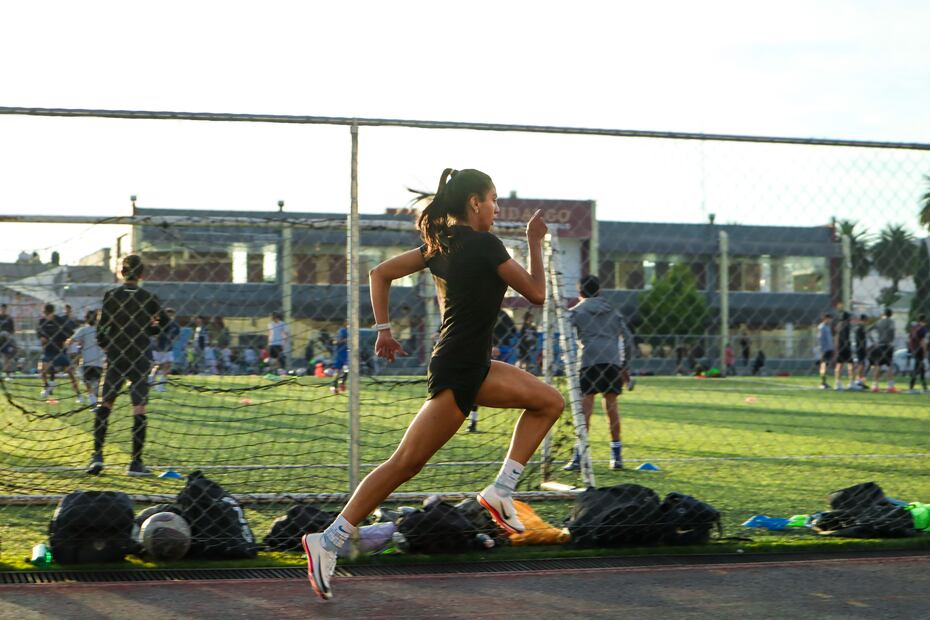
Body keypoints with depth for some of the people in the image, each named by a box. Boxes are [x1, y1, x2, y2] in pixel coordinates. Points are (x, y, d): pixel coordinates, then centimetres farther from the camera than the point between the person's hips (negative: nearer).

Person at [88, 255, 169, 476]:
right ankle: (136, 463, -1)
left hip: (116, 358, 1)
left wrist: (105, 346, 14)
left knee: (105, 404, 11)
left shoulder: (111, 295, -3)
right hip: (140, 359, -1)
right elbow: (166, 325, 1)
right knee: (139, 409, 0)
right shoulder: (148, 298, -2)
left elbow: (101, 328, -5)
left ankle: (97, 455, 2)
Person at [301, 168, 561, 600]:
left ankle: (500, 491, 10)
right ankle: (328, 541, -8)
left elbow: (380, 273, 12)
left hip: (473, 366, 10)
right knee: (406, 463, -9)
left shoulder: (440, 244, 10)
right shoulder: (485, 245, -14)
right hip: (458, 373, -10)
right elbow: (536, 293, -5)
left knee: (549, 401, 15)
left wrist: (383, 329, 14)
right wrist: (536, 242, 7)